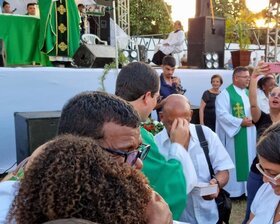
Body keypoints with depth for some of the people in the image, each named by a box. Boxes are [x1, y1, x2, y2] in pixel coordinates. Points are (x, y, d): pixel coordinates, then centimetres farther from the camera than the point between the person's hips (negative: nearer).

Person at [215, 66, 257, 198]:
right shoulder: (225, 94, -10)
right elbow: (222, 114, -19)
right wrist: (240, 122, -21)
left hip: (249, 135, 7)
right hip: (233, 134, -7)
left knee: (248, 160, 11)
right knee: (234, 162, -1)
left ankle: (247, 187, 21)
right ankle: (233, 189, 9)